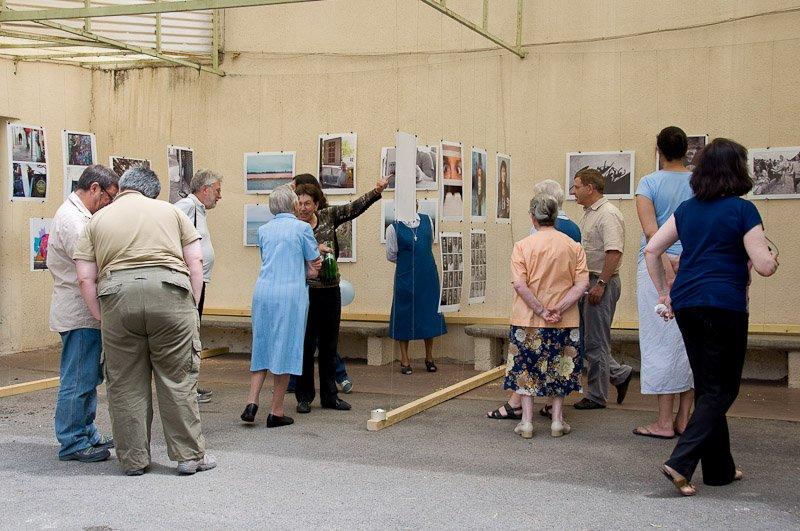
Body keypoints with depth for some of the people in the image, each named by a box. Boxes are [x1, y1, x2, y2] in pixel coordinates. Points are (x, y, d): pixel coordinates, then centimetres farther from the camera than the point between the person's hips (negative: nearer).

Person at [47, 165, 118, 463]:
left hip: (84, 312, 11)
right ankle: (72, 444, 3)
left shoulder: (79, 216, 19)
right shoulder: (72, 219, -15)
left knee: (89, 377, 17)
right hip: (79, 313, -11)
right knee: (78, 380, -4)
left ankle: (87, 434, 26)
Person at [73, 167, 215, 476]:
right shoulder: (169, 210, 18)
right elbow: (195, 260, 9)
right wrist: (192, 306, 12)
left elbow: (85, 279, 9)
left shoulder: (98, 220, 19)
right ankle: (190, 455, 12)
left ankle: (133, 459, 16)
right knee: (178, 379, 6)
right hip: (169, 293, -1)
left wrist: (102, 319, 15)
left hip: (117, 298, 1)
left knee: (125, 384, 9)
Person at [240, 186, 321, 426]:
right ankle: (276, 412, 6)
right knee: (285, 349, 2)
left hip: (263, 291, 4)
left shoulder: (263, 230, 12)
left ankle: (252, 401, 6)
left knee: (262, 346, 16)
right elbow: (315, 262, 4)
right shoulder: (302, 228, -3)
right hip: (292, 293, -4)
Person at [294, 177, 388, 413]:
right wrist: (314, 250, -26)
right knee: (306, 345, 1)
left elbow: (355, 208, 8)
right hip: (306, 292, -4)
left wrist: (376, 191, 1)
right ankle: (304, 397, 12)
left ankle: (329, 396, 21)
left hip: (331, 290, 4)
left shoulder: (327, 216, 6)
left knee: (329, 345, 12)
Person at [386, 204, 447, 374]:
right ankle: (405, 359, 14)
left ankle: (429, 357, 20)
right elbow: (391, 255, 3)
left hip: (428, 276, 3)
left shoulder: (427, 221, 4)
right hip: (405, 277, -3)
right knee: (404, 316, 2)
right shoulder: (394, 228, -6)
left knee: (429, 315, 6)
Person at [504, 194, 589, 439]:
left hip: (528, 319, -2)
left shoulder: (522, 246, -6)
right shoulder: (573, 246, -1)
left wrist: (541, 311, -11)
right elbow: (582, 284, -8)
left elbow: (520, 285, -14)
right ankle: (557, 420, 16)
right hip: (565, 323, 2)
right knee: (560, 370, 15)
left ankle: (527, 421, 9)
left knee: (525, 368, 10)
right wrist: (558, 309, -9)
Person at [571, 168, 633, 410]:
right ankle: (619, 374, 25)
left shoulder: (608, 215, -16)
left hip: (602, 283, -10)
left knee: (596, 341, -2)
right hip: (589, 281, 10)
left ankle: (596, 396, 8)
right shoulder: (588, 213, 16)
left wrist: (600, 284, -25)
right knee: (585, 338, 13)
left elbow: (614, 252, -24)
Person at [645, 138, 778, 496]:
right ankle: (680, 463, -10)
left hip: (685, 304, 6)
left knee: (707, 387, 15)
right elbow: (765, 267, -10)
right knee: (722, 389, 3)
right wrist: (771, 251, 12)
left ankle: (720, 469, 24)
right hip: (724, 305, -6)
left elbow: (652, 250, 10)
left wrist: (664, 293, 16)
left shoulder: (687, 208, 11)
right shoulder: (742, 210, -7)